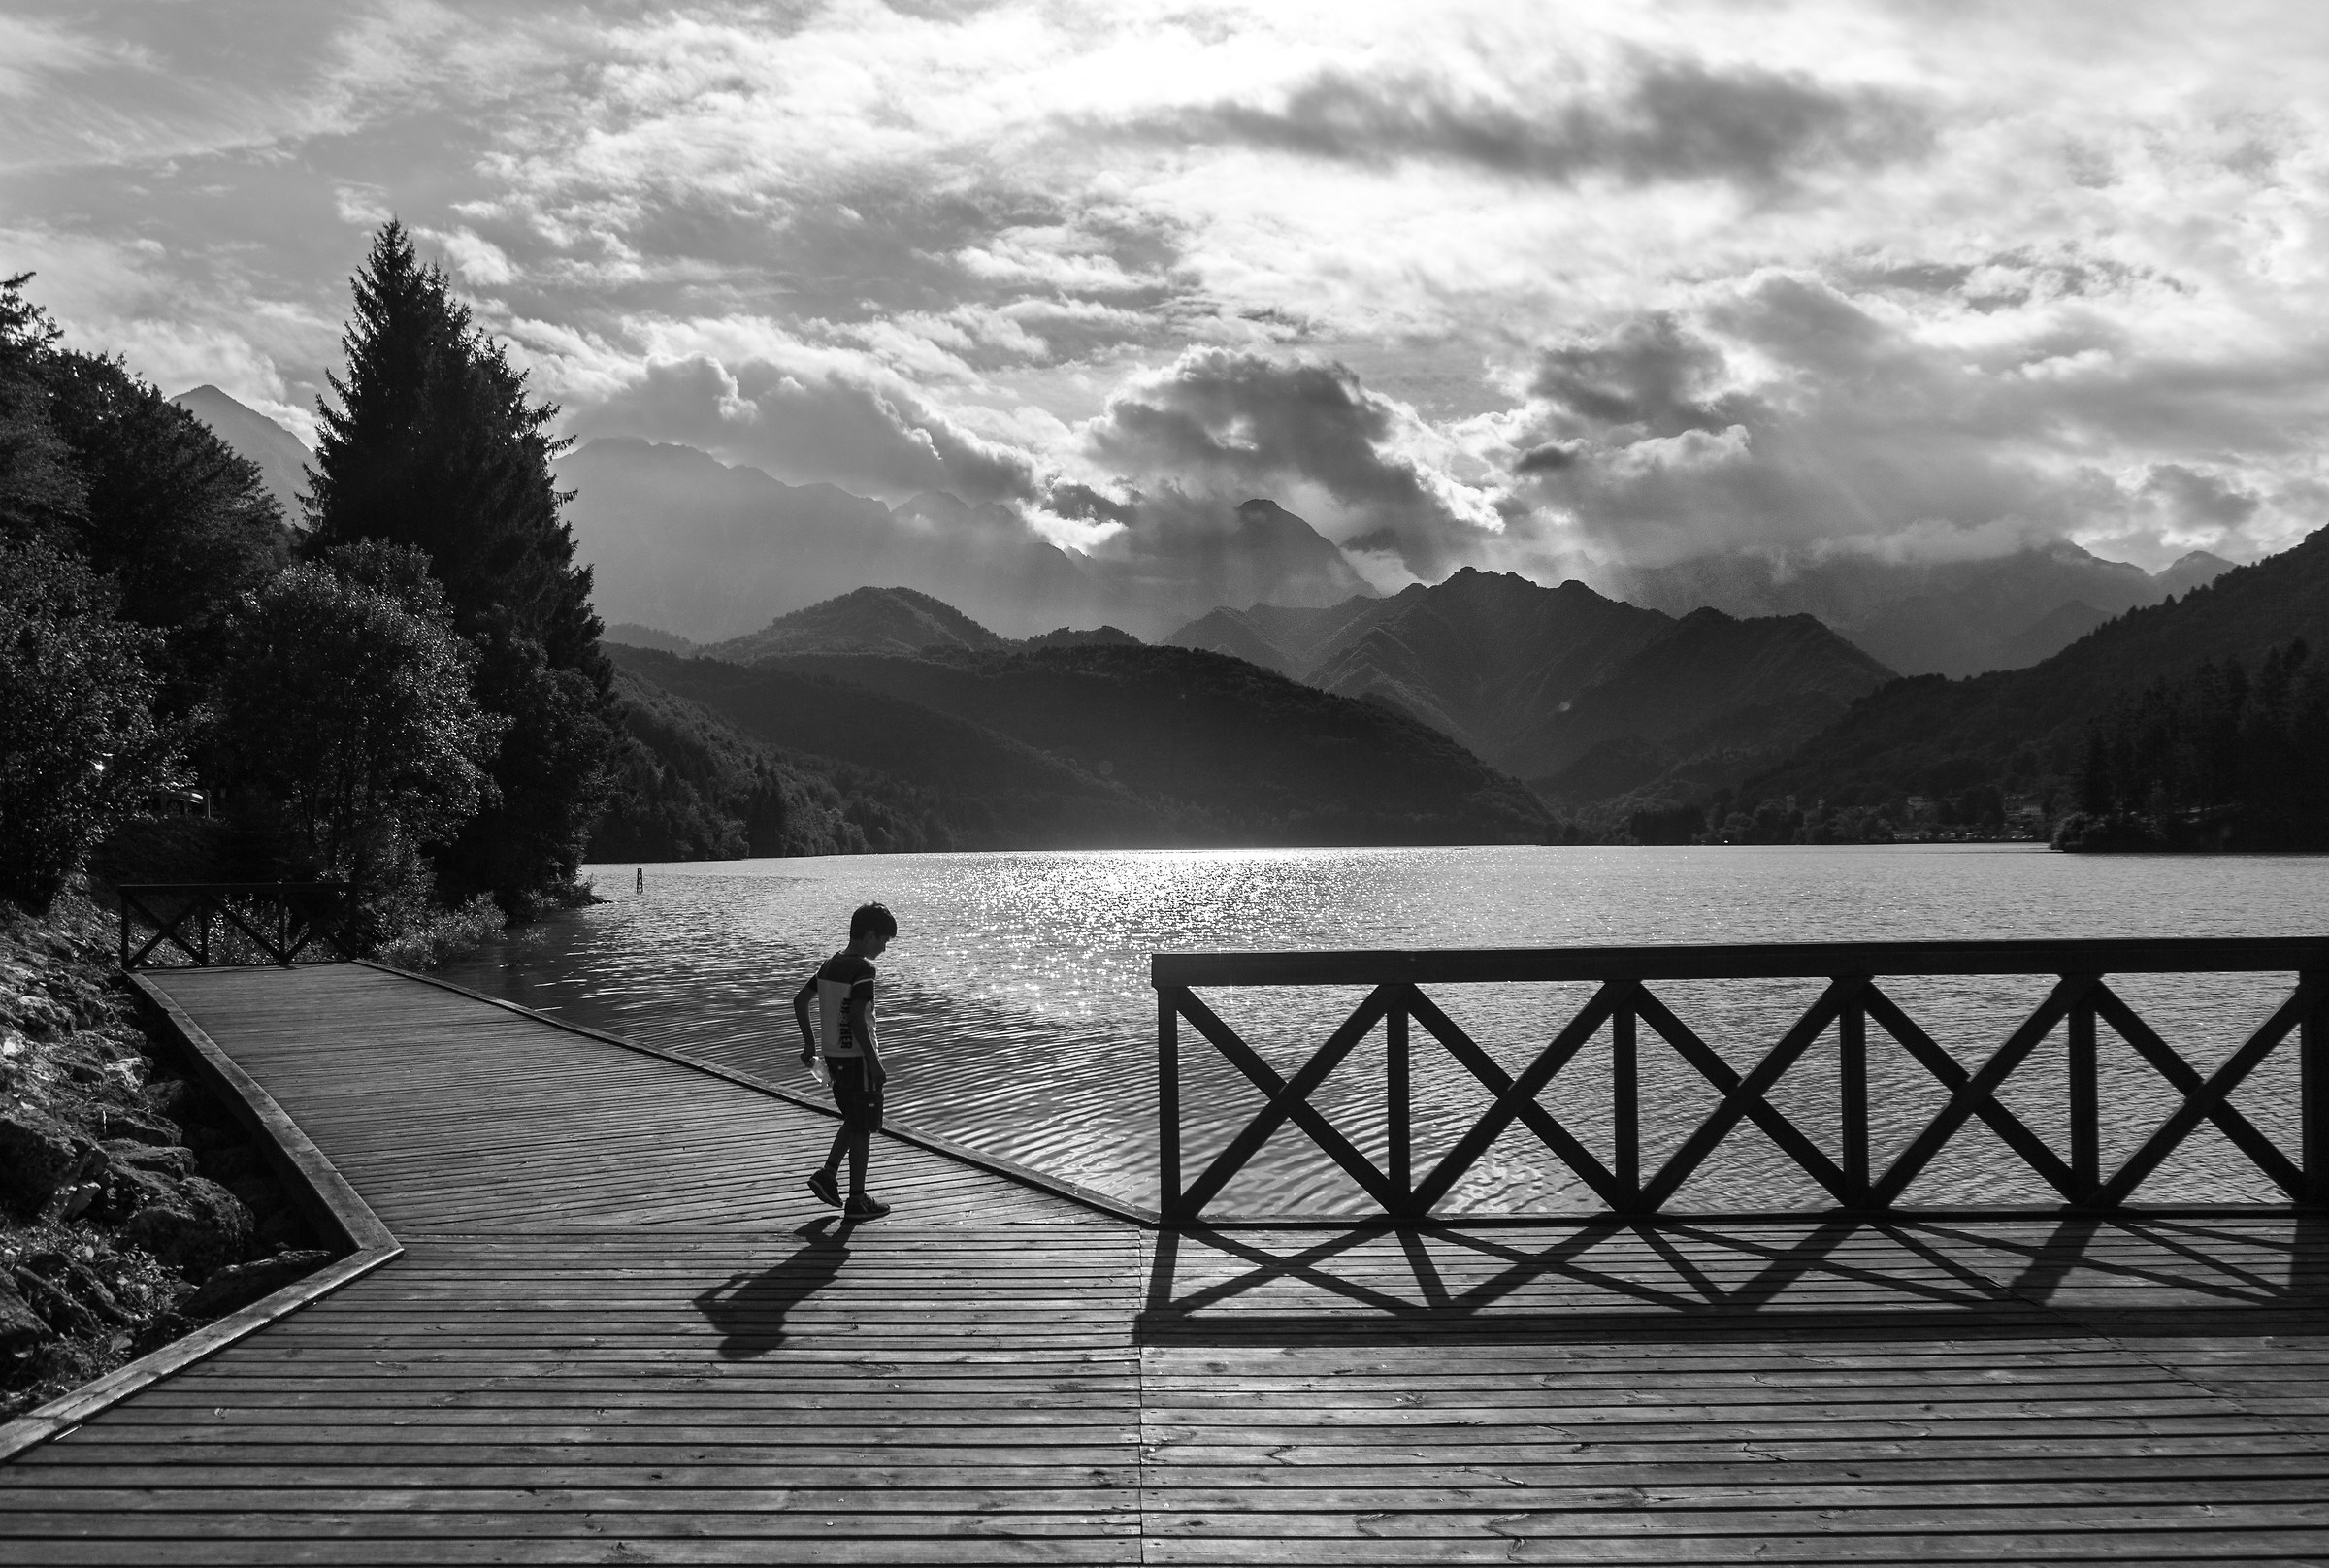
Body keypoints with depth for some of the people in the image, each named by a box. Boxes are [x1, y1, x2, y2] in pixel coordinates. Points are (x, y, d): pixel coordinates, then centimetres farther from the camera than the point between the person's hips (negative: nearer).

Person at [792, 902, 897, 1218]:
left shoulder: (830, 964, 7)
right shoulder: (863, 969, -18)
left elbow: (800, 1000, 12)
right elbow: (857, 1018, -24)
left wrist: (809, 1043, 19)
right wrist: (874, 1062, -19)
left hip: (833, 1054, 8)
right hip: (857, 1056, -8)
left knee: (854, 1121, 23)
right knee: (863, 1128, 2)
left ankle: (828, 1174, 16)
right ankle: (857, 1199, 9)